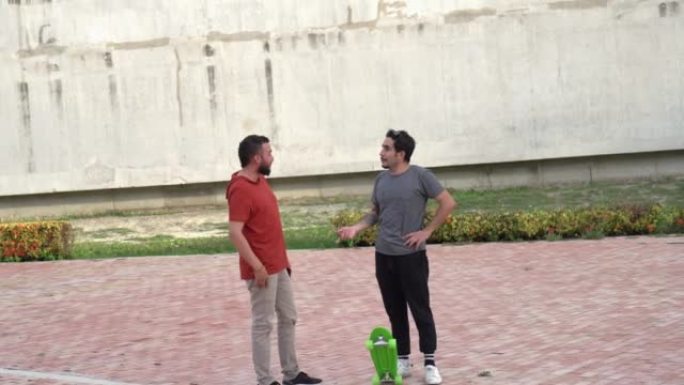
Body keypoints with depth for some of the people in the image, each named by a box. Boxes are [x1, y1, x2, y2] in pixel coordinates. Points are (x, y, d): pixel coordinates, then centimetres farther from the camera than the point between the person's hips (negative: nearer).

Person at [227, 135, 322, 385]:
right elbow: (235, 233, -25)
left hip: (278, 266, 10)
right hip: (262, 269, -10)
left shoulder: (261, 180, 10)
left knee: (288, 318, 16)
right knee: (263, 324, -1)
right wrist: (257, 266, -24)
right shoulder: (241, 190, -19)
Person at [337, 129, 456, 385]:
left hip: (411, 255, -5)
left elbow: (448, 203, -8)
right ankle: (402, 360, 20)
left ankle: (430, 362, 9)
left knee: (420, 309, 1)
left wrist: (427, 231, -10)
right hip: (383, 256, 5)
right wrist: (357, 228, -2)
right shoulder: (381, 179, 8)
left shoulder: (420, 176, -9)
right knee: (395, 311, 10)